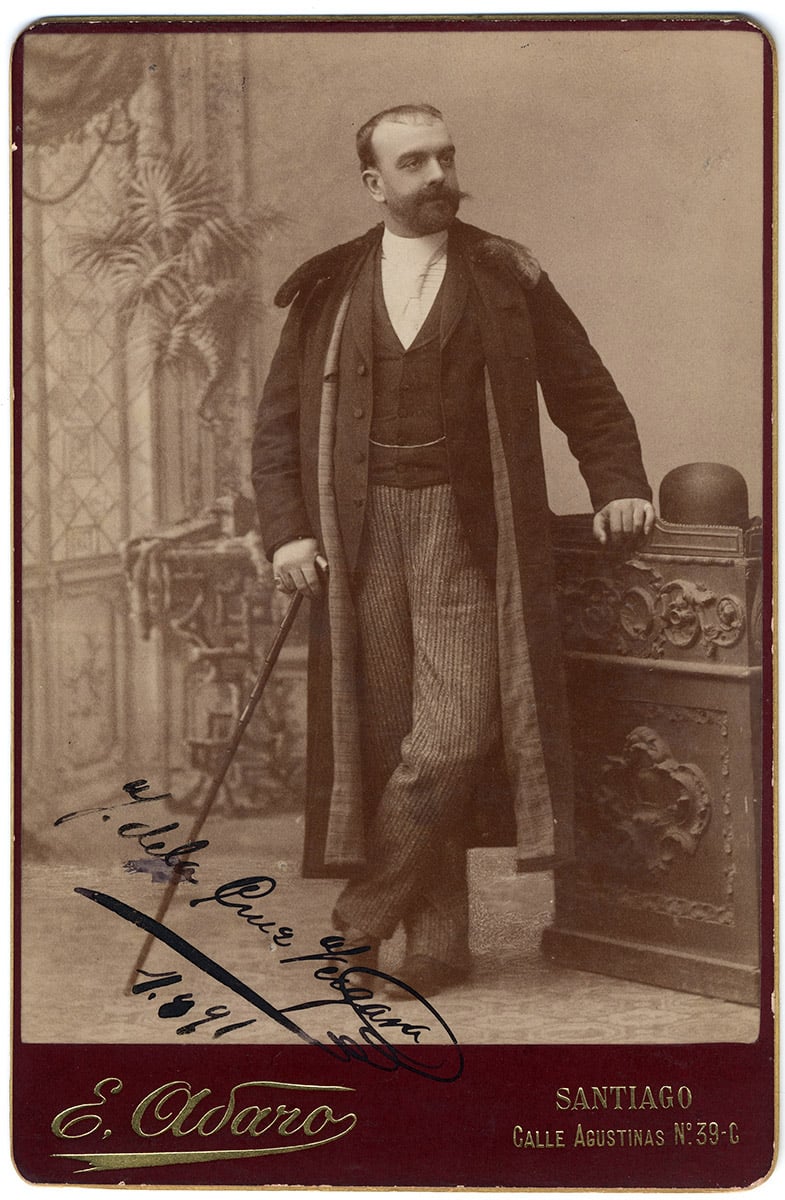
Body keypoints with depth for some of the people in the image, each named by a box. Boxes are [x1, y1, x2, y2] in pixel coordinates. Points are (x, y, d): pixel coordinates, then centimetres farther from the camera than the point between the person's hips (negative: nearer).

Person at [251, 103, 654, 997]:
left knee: (453, 735, -13)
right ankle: (436, 942, 14)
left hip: (465, 535, -1)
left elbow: (586, 394, 13)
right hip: (362, 538, 2)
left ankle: (364, 915, 6)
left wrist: (617, 486, -1)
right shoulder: (326, 294, 10)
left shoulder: (507, 277, 8)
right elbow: (278, 425, 11)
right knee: (390, 738, 2)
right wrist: (287, 531, -2)